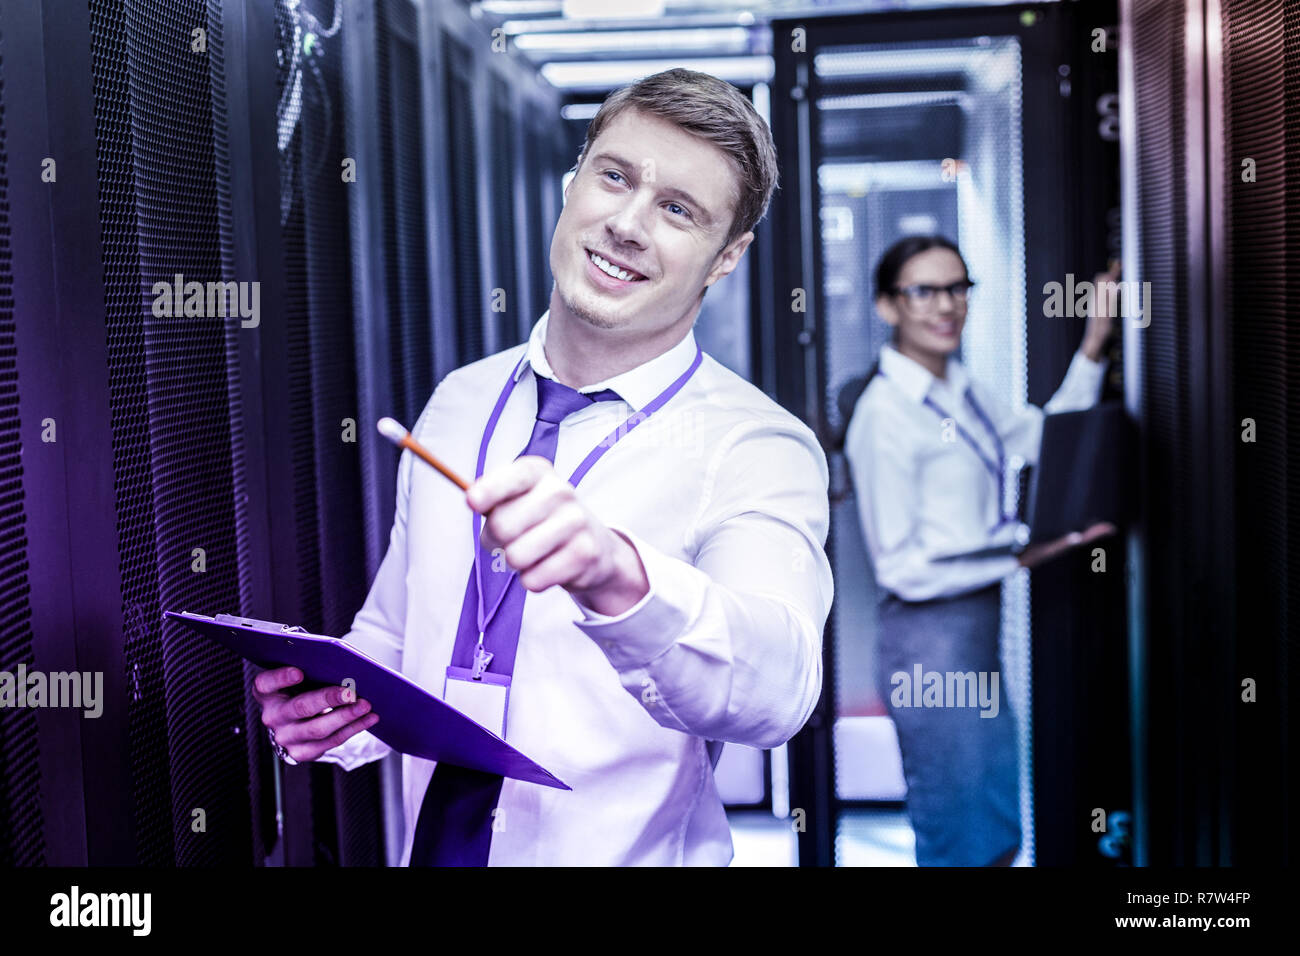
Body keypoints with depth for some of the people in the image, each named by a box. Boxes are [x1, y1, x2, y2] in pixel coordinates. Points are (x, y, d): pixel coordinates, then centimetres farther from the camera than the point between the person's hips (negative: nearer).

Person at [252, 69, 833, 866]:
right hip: (430, 845, 4)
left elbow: (772, 686, -35)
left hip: (629, 853, -4)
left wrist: (614, 575, -53)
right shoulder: (458, 403, 0)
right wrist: (338, 711, -12)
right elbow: (393, 632, 9)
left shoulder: (758, 449, -17)